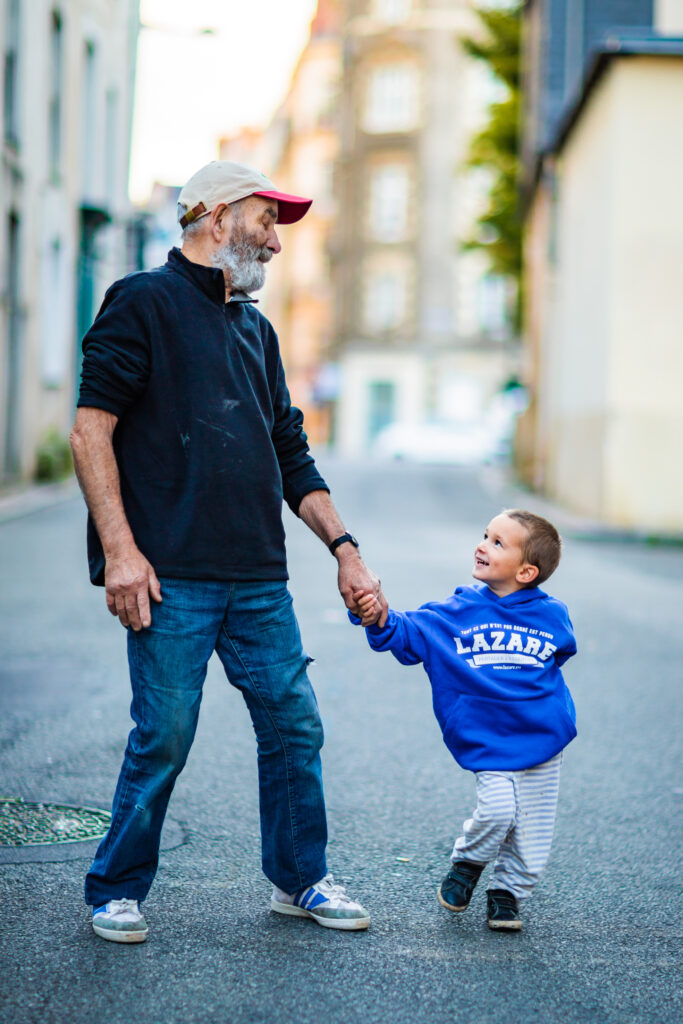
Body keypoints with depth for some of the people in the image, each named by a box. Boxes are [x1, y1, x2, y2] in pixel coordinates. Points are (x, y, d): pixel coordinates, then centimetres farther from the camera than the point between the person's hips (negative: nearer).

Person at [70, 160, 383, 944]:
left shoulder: (255, 328, 21)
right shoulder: (144, 304, -1)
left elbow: (289, 454, 24)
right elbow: (91, 430, -7)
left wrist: (342, 546, 14)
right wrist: (120, 550, -15)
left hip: (259, 577, 7)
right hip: (172, 577, -6)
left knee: (293, 725, 7)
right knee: (164, 737, -3)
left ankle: (299, 880, 24)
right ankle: (114, 894, 14)